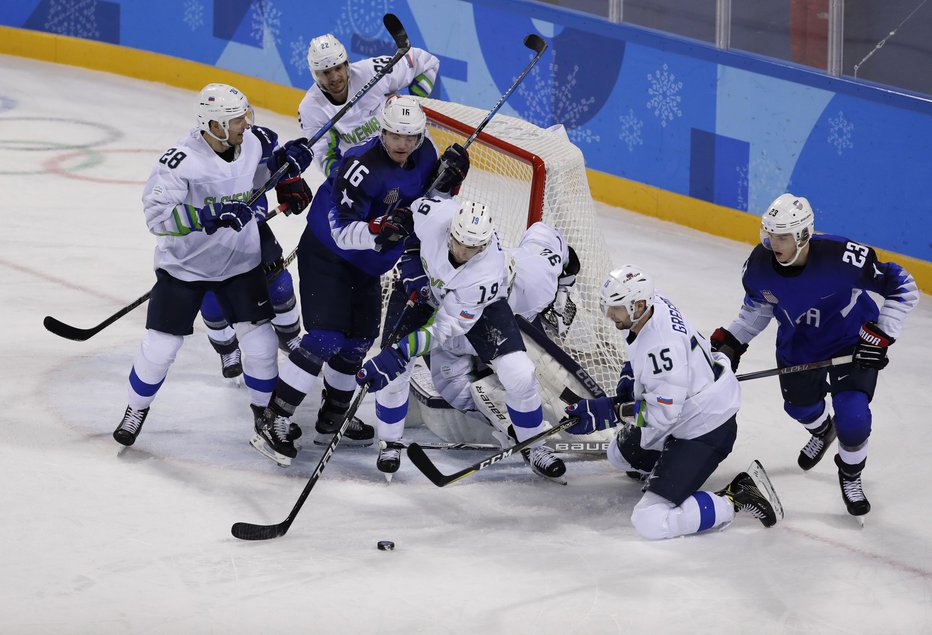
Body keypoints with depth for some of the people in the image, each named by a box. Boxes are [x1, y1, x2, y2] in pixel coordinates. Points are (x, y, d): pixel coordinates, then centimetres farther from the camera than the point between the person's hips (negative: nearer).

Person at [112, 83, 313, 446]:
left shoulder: (252, 141, -11)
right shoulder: (181, 160, -28)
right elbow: (157, 215, -32)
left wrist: (284, 160, -9)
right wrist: (210, 215, -41)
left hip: (240, 262, 4)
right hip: (184, 266, -4)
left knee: (260, 342, 2)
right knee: (160, 347, 2)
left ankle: (266, 409, 27)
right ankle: (137, 409, 28)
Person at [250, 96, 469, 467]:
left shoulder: (424, 155, -6)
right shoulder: (363, 166, -29)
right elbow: (343, 232, -29)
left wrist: (447, 180, -12)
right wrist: (379, 230, -46)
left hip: (367, 264, 8)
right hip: (326, 255, -8)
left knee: (359, 339, 14)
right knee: (326, 337, -17)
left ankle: (332, 419, 32)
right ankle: (273, 422, -15)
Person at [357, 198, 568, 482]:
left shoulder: (487, 274, -39)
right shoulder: (433, 212, -35)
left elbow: (444, 328, -34)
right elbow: (408, 226, -8)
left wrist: (401, 353, -41)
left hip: (479, 305, -3)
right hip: (426, 287, 3)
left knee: (519, 375, -16)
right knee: (392, 364, -14)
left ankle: (532, 446, 10)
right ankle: (390, 443, 9)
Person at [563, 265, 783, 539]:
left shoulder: (661, 345, -33)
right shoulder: (654, 303, -5)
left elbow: (661, 414, -29)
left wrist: (607, 412, -25)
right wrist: (631, 373, 6)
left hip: (706, 431, -10)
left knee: (651, 521, -17)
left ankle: (738, 497, -9)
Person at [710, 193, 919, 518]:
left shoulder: (841, 258, -38)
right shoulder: (761, 263, -22)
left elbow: (903, 287, -26)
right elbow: (758, 306, 2)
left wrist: (880, 335, -28)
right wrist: (730, 341, -2)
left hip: (852, 342, -5)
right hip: (799, 344, 5)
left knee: (852, 418, -14)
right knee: (800, 405, 21)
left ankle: (850, 475, 20)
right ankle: (822, 431, 61)